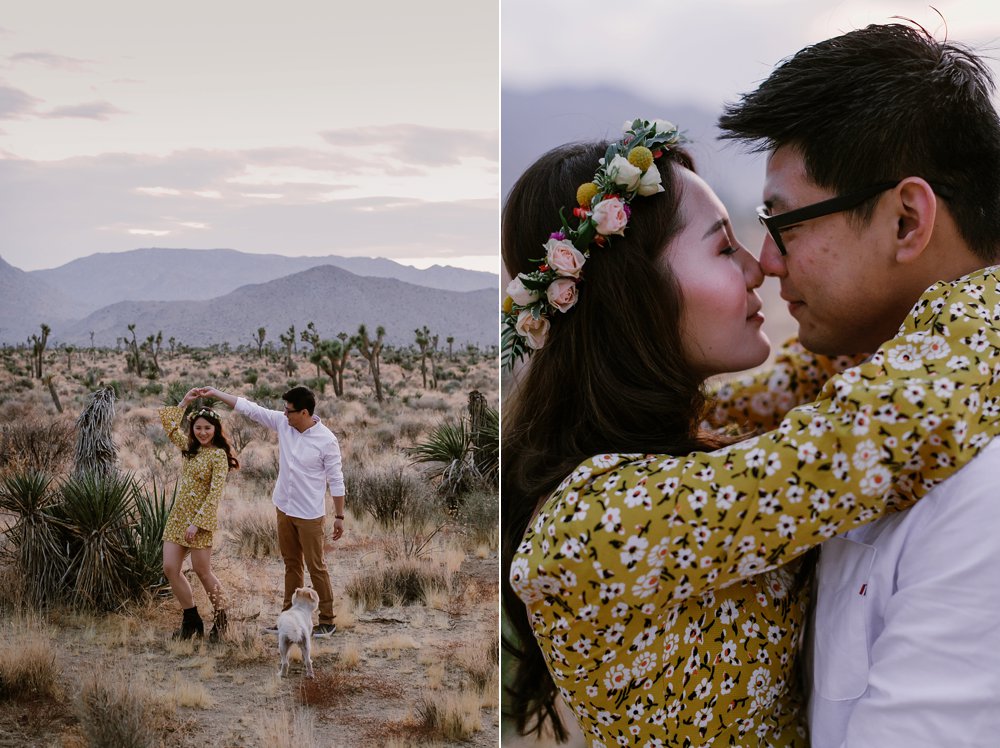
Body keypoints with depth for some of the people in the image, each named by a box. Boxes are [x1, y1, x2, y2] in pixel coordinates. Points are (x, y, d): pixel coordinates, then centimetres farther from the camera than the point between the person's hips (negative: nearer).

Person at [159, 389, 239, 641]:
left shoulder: (218, 455, -11)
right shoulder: (190, 448, 11)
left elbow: (215, 493, -17)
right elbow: (169, 424, 23)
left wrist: (197, 524, -21)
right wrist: (184, 402, 14)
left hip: (201, 518, -7)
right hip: (177, 516, 7)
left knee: (202, 572, -2)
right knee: (170, 569, 1)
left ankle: (220, 619, 17)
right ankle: (191, 620, 13)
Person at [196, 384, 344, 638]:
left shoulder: (326, 440, -19)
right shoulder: (282, 423, -4)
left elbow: (336, 480, -13)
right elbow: (249, 408, 0)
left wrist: (339, 516, -10)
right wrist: (215, 393, -2)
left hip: (310, 515, -6)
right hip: (284, 509, 6)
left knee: (316, 567, 1)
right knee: (291, 565, 16)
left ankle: (327, 621, 12)